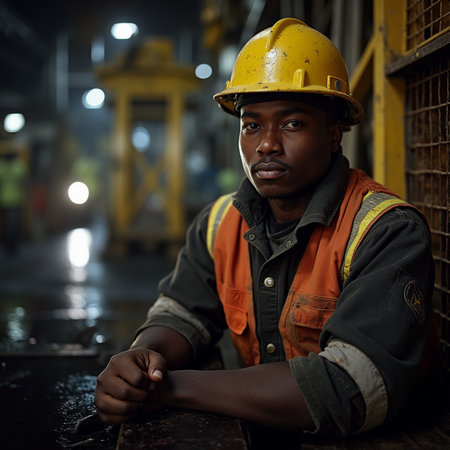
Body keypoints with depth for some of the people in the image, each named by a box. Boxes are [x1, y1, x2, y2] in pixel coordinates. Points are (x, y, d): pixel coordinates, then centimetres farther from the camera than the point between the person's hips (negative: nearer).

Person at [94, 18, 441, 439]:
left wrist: (172, 387, -24)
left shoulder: (387, 233, -19)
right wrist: (143, 358, -18)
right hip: (255, 434, 5)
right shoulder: (219, 223, 2)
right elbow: (181, 315, 7)